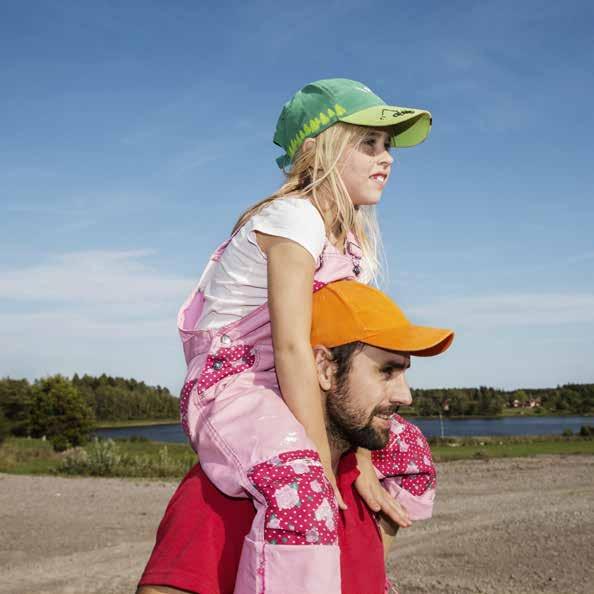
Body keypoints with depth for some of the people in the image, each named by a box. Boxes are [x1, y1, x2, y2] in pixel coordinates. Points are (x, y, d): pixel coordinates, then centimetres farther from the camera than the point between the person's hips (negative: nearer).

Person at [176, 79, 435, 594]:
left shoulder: (354, 240, 10)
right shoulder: (295, 217, -18)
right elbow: (292, 347, -25)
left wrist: (363, 459, -6)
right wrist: (325, 471, -25)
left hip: (281, 393, 10)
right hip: (227, 387, -10)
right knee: (302, 488, -37)